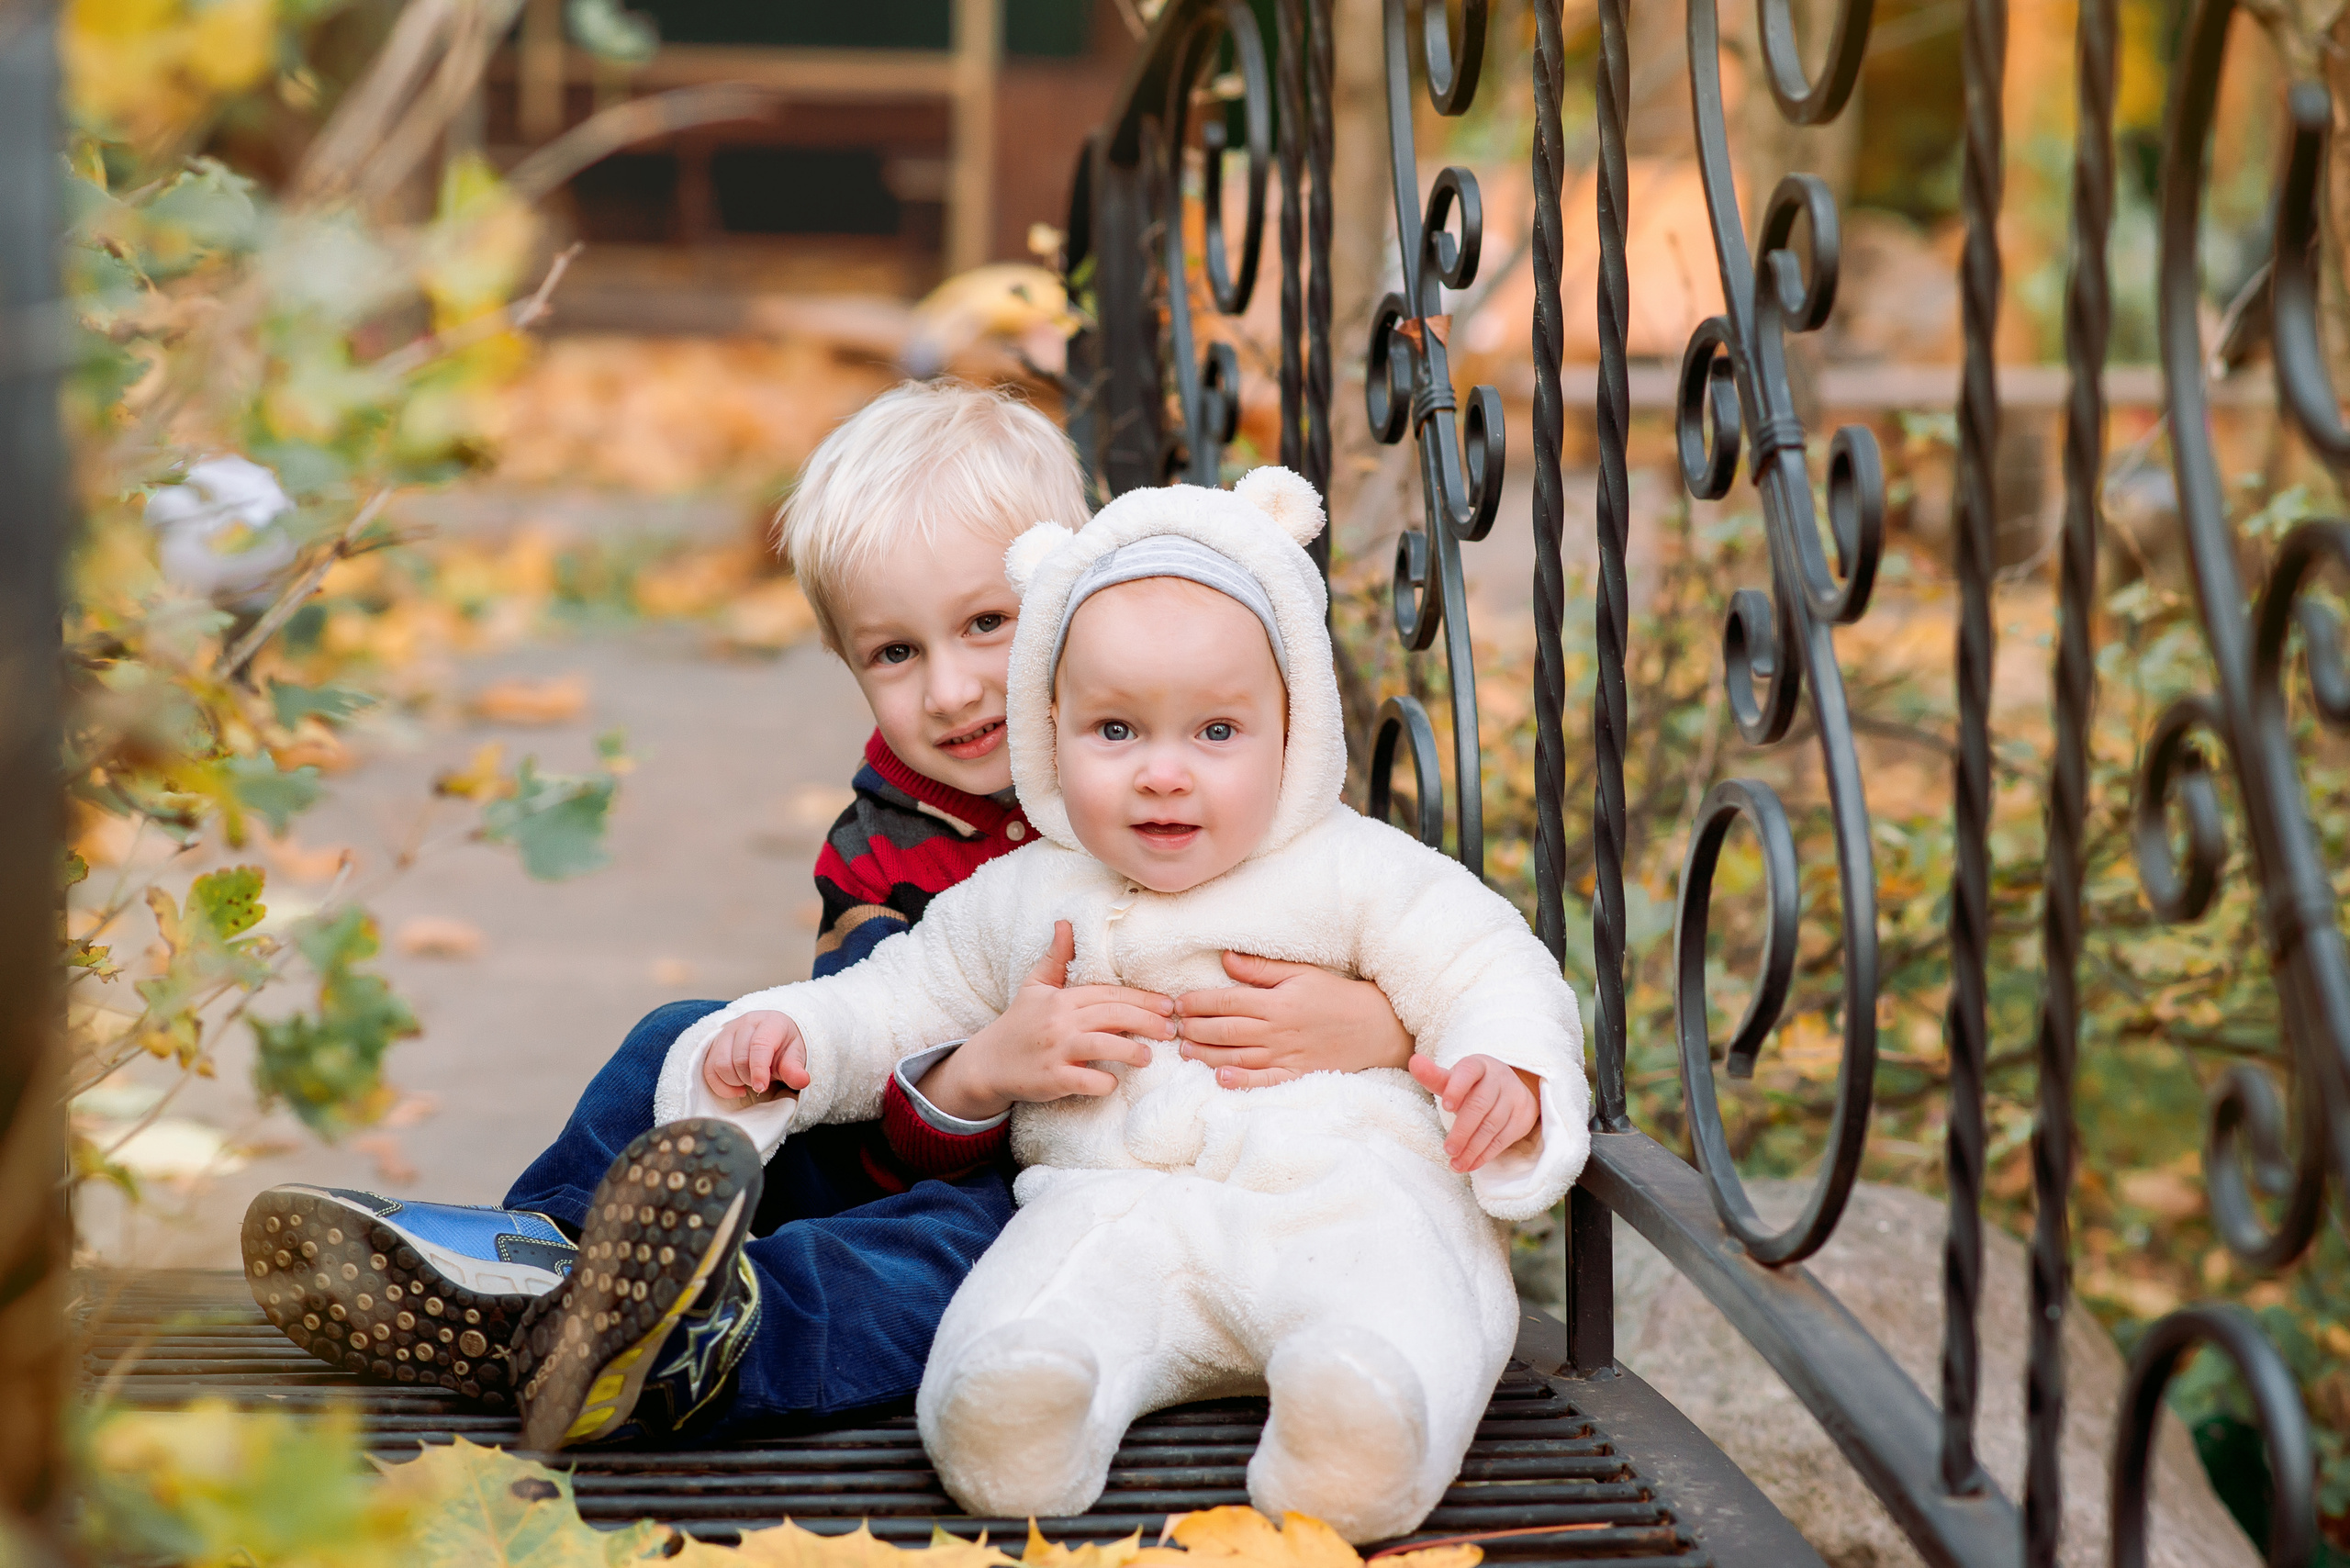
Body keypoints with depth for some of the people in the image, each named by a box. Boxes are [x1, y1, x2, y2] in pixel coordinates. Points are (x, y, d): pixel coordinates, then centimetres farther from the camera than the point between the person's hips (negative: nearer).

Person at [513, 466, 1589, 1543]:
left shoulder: (1358, 874, 12)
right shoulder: (1017, 901, 21)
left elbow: (1484, 971, 8)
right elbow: (897, 1003, 29)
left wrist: (1505, 1076, -15)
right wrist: (794, 1035, 8)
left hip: (1351, 1188, -2)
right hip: (1121, 1201, 2)